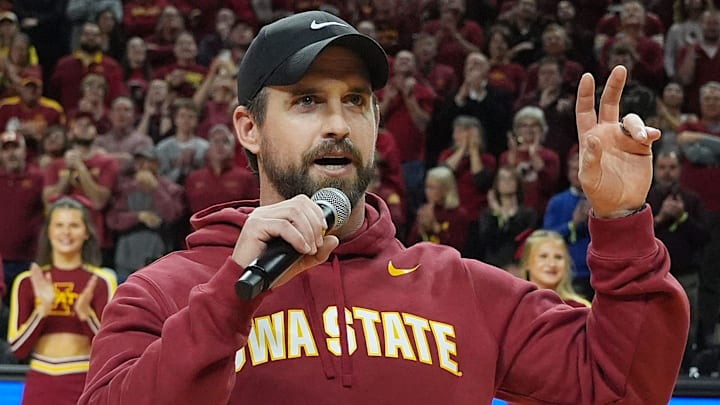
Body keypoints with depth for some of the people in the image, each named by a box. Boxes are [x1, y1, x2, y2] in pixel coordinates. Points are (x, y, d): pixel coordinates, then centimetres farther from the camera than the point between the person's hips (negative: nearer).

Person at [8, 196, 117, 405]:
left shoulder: (101, 281, 0)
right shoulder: (27, 281, 6)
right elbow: (18, 348, 1)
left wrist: (85, 312, -20)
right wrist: (43, 309, -13)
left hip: (85, 384, -2)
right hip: (40, 385, 2)